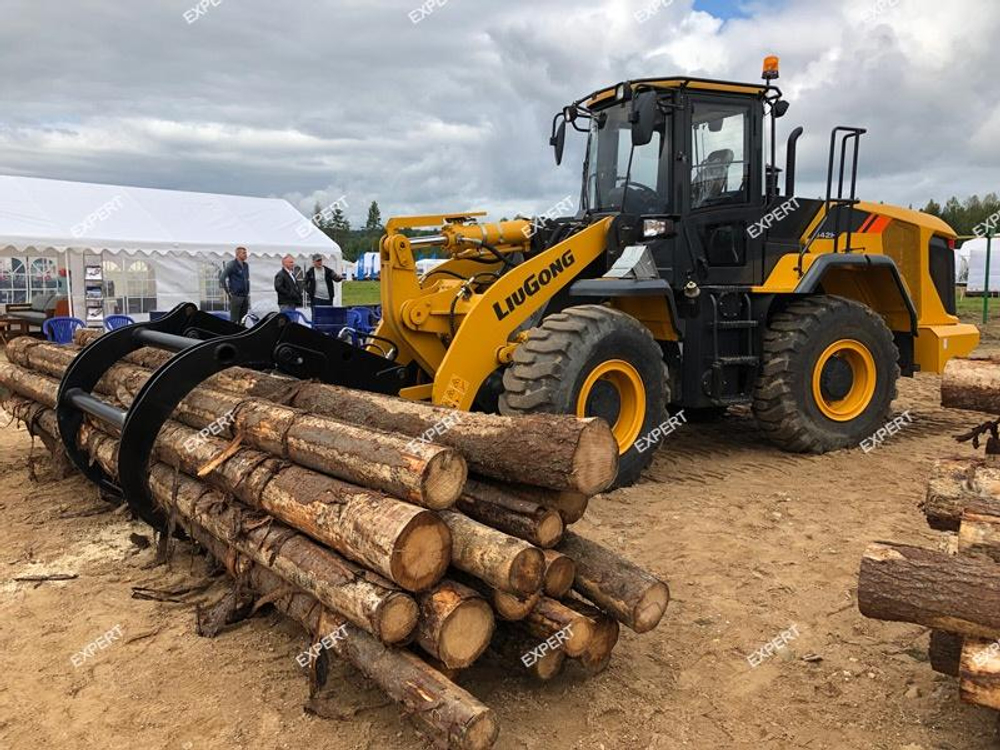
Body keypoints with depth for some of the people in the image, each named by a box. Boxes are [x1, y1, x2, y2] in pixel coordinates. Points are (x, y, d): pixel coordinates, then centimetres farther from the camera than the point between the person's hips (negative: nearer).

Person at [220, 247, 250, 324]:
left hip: (245, 296, 7)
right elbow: (223, 278, -12)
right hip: (235, 296, -7)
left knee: (243, 319, 9)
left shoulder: (246, 265, 15)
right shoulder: (232, 264, -7)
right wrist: (228, 292, -11)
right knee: (234, 319, -6)